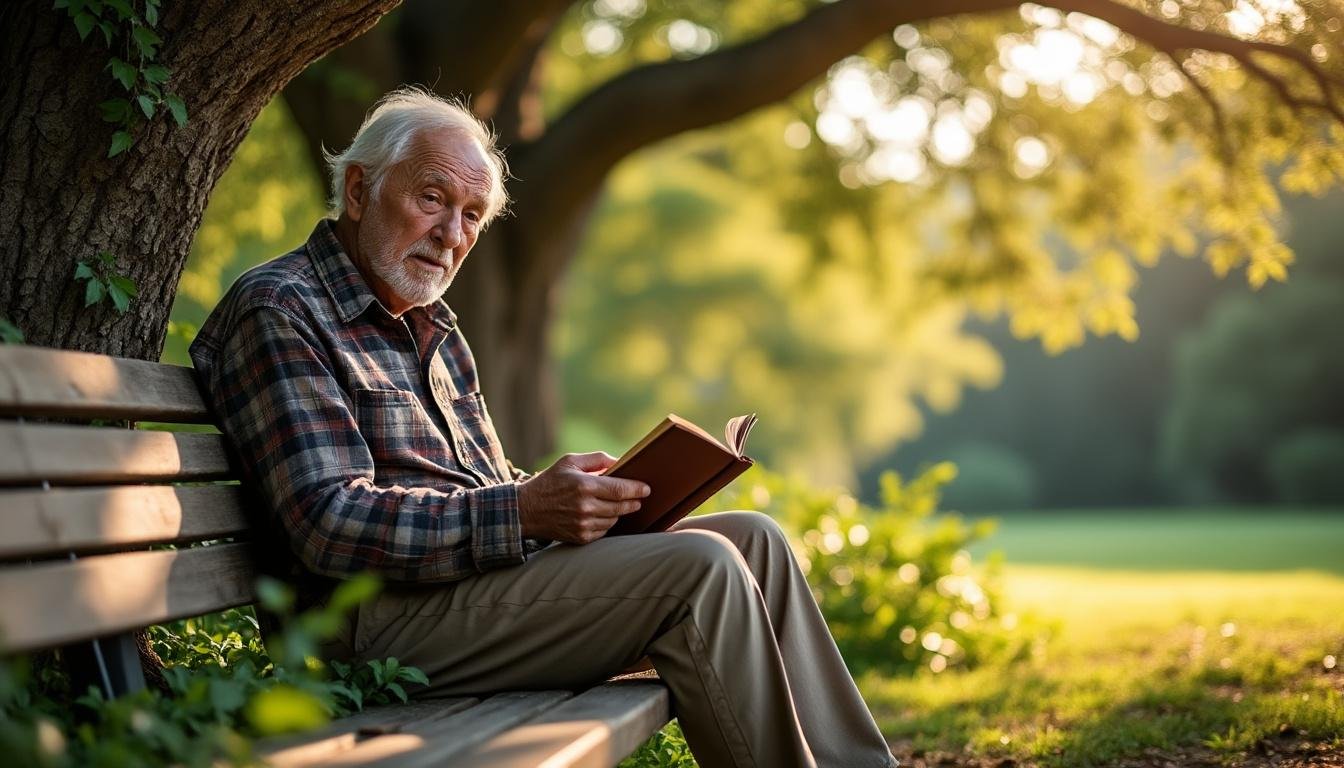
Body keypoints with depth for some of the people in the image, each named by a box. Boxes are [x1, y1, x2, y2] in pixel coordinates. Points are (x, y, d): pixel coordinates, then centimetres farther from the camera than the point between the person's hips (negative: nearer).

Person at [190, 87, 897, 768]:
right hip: (386, 618, -9)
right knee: (698, 569, -21)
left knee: (752, 537, 1)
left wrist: (589, 494, 2)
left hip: (495, 564, 9)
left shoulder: (430, 326, 22)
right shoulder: (279, 312, -8)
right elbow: (330, 524, -19)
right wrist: (523, 511, -25)